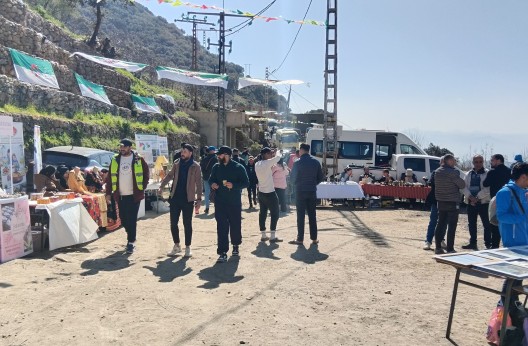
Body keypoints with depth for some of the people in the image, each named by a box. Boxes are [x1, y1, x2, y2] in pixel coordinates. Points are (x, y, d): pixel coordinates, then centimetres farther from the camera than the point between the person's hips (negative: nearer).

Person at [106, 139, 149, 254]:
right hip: (120, 195, 4)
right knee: (123, 220, 10)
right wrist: (108, 193, 3)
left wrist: (142, 188, -5)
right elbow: (110, 177, 8)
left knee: (132, 220, -4)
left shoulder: (138, 160, -3)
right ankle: (131, 237, 31)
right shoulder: (115, 160, 6)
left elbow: (146, 174, 4)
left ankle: (131, 242, 4)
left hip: (134, 195, -4)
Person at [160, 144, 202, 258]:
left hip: (188, 199, -4)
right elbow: (170, 175, 14)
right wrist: (162, 186, 2)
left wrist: (199, 198, -9)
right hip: (175, 198, 4)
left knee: (187, 224, 4)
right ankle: (176, 246, 23)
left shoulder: (195, 166, -6)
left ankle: (188, 247, 17)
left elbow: (198, 183, -5)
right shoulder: (177, 163, 5)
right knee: (173, 223, 8)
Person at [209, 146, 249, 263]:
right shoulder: (216, 167, 6)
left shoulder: (238, 167, -5)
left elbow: (246, 183, -8)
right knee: (222, 227, -4)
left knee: (235, 225, 10)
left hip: (235, 202, -2)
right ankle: (223, 252, -1)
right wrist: (212, 184, -6)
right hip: (220, 202, 2)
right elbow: (211, 179, 18)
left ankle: (235, 246, 36)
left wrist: (233, 185, -23)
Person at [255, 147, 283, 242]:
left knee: (262, 214, 11)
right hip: (270, 193, -7)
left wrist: (272, 154, 14)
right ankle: (272, 236, 0)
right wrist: (277, 152, 13)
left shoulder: (257, 164, 4)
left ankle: (263, 235, 16)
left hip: (261, 193, 8)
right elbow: (278, 157, -10)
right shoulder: (267, 163, -18)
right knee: (275, 214, 1)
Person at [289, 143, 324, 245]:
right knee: (312, 215, 10)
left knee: (300, 216, 3)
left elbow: (293, 178, -3)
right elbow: (321, 177, 5)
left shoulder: (297, 163, -10)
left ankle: (300, 239, 4)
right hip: (312, 192, 3)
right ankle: (314, 238, 13)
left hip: (300, 192, -3)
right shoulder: (315, 162, 0)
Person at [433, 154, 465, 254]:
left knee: (440, 224, 12)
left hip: (440, 201, 7)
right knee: (452, 226, 0)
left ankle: (438, 247, 14)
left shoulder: (437, 171, 5)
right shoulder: (453, 172, -16)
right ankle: (450, 249, 2)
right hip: (452, 202, -6)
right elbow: (462, 185, -10)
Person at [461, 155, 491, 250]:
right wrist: (470, 196, -13)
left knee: (486, 224, -2)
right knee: (471, 224, 11)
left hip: (483, 202, -5)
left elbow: (487, 188, -12)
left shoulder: (487, 173, -2)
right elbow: (464, 187, 4)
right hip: (470, 202, 5)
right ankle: (473, 243, 22)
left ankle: (488, 244, 5)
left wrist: (477, 197, -17)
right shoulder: (468, 174, 12)